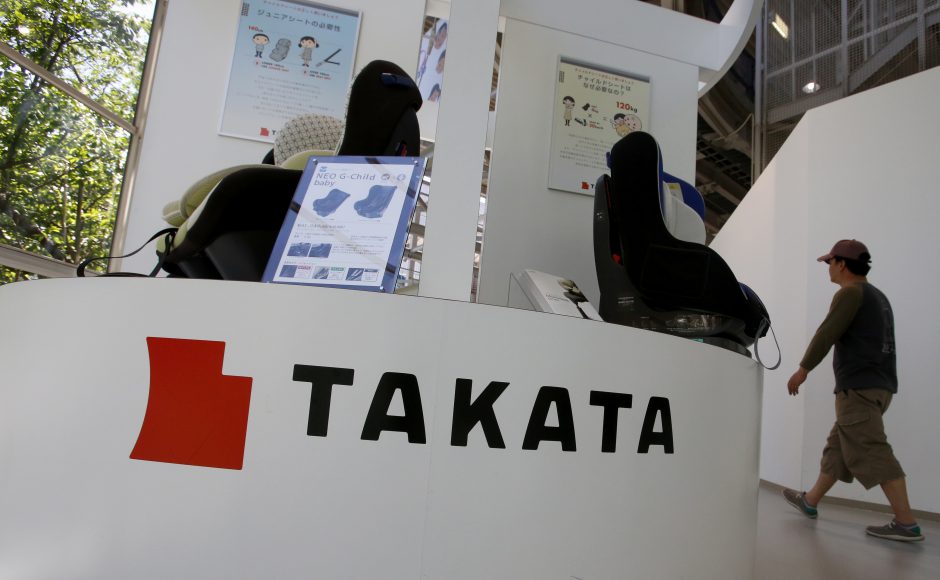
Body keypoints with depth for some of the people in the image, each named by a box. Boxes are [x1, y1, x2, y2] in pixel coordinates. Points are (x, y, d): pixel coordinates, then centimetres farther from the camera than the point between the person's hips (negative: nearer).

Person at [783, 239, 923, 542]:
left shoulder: (851, 293, -8)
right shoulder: (877, 297, 20)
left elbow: (827, 334, -14)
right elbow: (871, 340, 21)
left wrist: (803, 369, -7)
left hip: (858, 386, -10)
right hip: (878, 385, 10)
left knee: (872, 453, -9)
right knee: (838, 447, 14)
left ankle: (907, 524, -8)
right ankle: (809, 501, 22)